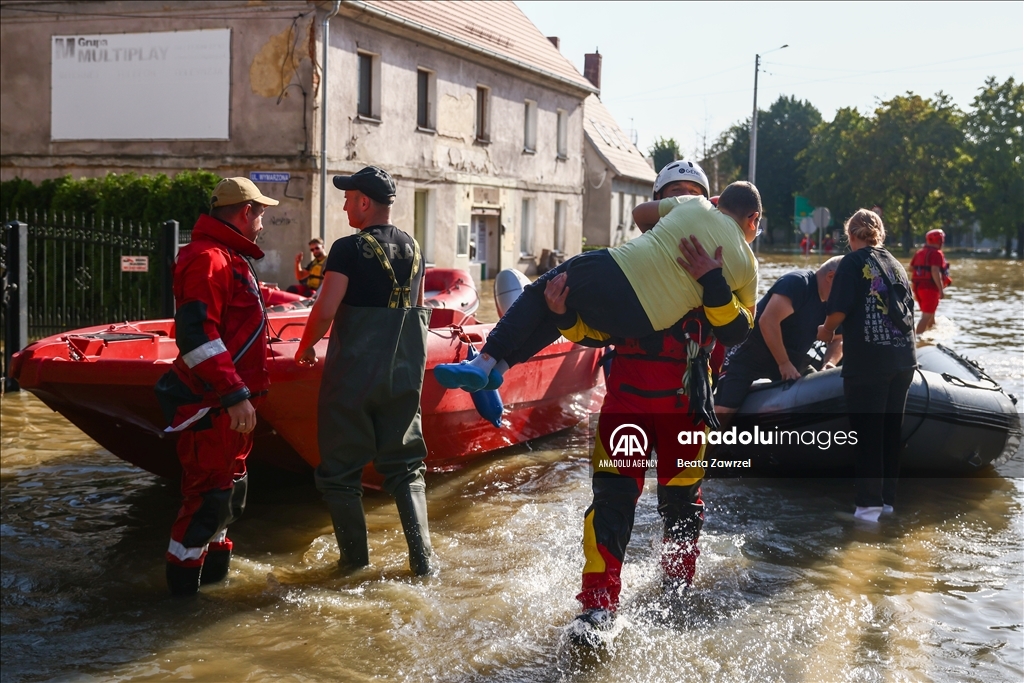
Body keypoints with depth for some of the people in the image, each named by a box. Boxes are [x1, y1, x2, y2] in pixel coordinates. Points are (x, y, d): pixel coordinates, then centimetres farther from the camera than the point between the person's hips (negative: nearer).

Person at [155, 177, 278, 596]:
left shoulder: (231, 258, 18)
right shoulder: (208, 259, -16)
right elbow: (196, 335, -26)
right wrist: (235, 395, -28)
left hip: (230, 402, 11)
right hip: (211, 405, -11)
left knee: (231, 489, 18)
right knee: (211, 494, -6)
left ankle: (215, 568, 31)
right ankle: (184, 581, 4)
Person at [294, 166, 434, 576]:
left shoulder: (349, 250, -12)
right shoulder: (413, 249, 7)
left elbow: (325, 310, -17)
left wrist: (305, 347, 0)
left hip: (353, 375, -6)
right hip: (404, 374, 6)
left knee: (340, 471, 8)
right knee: (404, 467, 14)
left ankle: (355, 558, 13)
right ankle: (422, 559, 9)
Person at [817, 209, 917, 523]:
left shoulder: (853, 262, -4)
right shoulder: (895, 264, 14)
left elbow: (839, 309, -12)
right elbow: (908, 309, 19)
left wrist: (827, 330, 8)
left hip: (867, 359, -6)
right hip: (903, 358, 6)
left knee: (868, 433, -1)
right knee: (892, 430, 12)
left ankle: (869, 504, 0)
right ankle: (888, 499, 18)